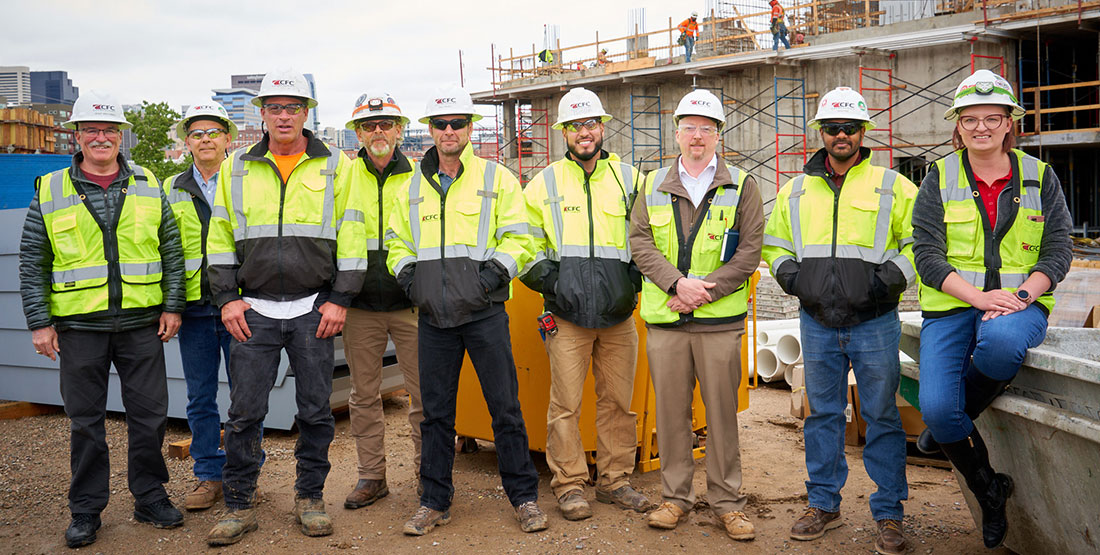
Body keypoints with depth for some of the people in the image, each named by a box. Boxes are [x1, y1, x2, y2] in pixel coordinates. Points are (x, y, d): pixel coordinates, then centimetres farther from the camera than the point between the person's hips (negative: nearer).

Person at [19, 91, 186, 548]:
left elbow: (172, 251, 8)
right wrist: (39, 322, -2)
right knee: (85, 421, 8)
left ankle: (150, 498, 22)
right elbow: (32, 262, 4)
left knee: (149, 414, 6)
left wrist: (173, 305, 1)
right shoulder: (50, 191, 4)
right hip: (79, 326, -1)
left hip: (141, 323, 1)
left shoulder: (148, 188, 7)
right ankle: (86, 510, 21)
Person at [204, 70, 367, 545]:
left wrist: (339, 300, -5)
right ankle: (239, 505, 16)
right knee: (244, 412, 3)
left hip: (313, 309, -1)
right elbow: (220, 236, 11)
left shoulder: (336, 166, 3)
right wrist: (227, 298, 2)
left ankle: (309, 497, 21)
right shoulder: (236, 167, 9)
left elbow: (352, 236, 0)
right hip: (253, 309, 1)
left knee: (315, 411, 6)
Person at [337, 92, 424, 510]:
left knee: (424, 391, 3)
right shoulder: (343, 177, 6)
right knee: (364, 394, 8)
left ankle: (427, 471, 18)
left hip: (410, 302, -1)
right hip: (360, 305, 1)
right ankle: (371, 476, 21)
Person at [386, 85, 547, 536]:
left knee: (505, 406, 0)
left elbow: (519, 238, 1)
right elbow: (397, 240, 22)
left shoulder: (497, 178, 4)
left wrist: (497, 269, -13)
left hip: (484, 311, -3)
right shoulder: (413, 187, 15)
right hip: (434, 316, 4)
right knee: (435, 411, 10)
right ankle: (435, 501, 22)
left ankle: (524, 497, 14)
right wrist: (406, 272, 4)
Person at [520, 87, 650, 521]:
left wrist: (634, 280, 5)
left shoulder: (630, 179, 10)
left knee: (618, 401, 7)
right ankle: (569, 485, 11)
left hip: (618, 314, 2)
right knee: (566, 403, -1)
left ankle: (615, 480, 21)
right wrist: (546, 278, -1)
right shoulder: (544, 183, 8)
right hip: (568, 313, -1)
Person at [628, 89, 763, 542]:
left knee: (722, 411, 3)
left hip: (720, 320, -1)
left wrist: (706, 289, -11)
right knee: (671, 410, 7)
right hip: (664, 319, 2)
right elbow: (640, 241, 3)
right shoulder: (653, 186, 12)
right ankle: (676, 497, 20)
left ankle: (727, 501, 15)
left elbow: (749, 250, 0)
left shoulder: (741, 186, 7)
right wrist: (677, 283, -12)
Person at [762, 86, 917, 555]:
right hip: (817, 323, 3)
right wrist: (790, 275, 3)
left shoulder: (892, 187, 1)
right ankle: (823, 504, 24)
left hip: (874, 322, -3)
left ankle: (889, 515, 15)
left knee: (881, 417, 3)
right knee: (822, 414, 11)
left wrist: (890, 278, -11)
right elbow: (773, 243, 21)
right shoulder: (796, 190, 11)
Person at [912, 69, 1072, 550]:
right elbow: (927, 255, -3)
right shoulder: (939, 179, 5)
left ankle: (953, 421, -7)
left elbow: (1058, 249, 5)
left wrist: (1020, 296, -14)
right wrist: (979, 296, -18)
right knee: (936, 407, -18)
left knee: (1002, 339, -38)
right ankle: (989, 492, 10)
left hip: (1021, 305, 0)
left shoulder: (1039, 177, 10)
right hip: (951, 306, 0)